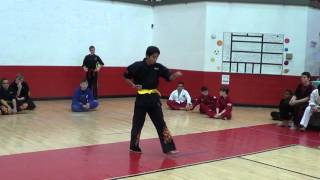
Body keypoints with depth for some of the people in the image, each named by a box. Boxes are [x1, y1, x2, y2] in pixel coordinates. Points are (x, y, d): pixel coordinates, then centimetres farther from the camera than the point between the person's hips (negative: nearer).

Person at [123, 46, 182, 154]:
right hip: (141, 98, -3)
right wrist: (133, 85, -12)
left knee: (160, 123, 1)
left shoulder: (158, 67, 0)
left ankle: (168, 148, 2)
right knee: (137, 123, 7)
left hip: (154, 98, 3)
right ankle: (134, 146, 24)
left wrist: (176, 74, -25)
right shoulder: (138, 66, -10)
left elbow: (169, 77, -5)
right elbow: (126, 76, 1)